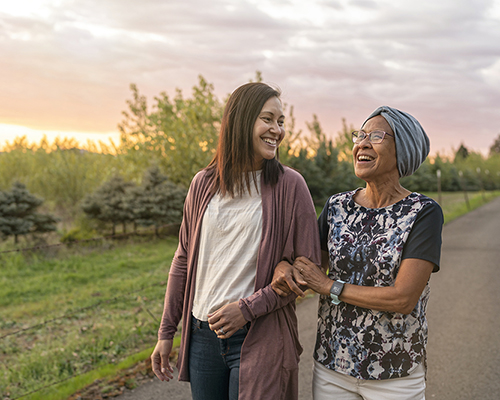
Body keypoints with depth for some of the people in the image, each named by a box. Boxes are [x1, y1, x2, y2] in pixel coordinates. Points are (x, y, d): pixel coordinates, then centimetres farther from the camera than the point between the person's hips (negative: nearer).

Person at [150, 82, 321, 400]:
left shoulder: (289, 185, -7)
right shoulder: (204, 184, 4)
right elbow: (184, 260, 10)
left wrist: (248, 308, -15)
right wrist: (166, 332, 11)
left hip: (258, 338, -3)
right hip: (203, 335, 4)